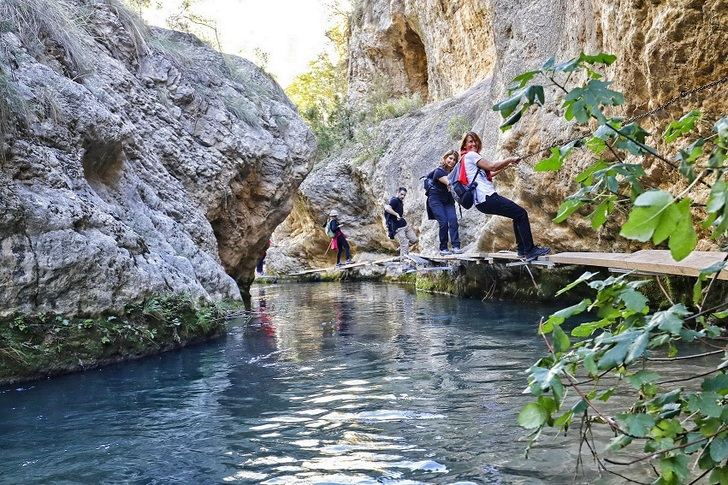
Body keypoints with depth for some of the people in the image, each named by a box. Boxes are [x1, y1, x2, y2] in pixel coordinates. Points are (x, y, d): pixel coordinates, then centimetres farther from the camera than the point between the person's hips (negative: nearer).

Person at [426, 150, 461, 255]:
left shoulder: (454, 172, 1)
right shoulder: (439, 171, -19)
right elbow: (449, 183, -34)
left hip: (448, 201, 5)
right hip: (436, 200, -5)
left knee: (453, 220, -15)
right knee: (443, 222, -16)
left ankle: (456, 247, -20)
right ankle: (443, 249, -5)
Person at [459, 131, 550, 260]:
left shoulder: (466, 158, 24)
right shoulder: (470, 155, -6)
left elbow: (488, 175, 27)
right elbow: (491, 166, -14)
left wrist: (506, 165, 24)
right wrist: (510, 159, -2)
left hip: (482, 201, 10)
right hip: (487, 197, -10)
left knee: (518, 215, 20)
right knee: (521, 214, -8)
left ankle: (522, 249, 20)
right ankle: (530, 251, -9)